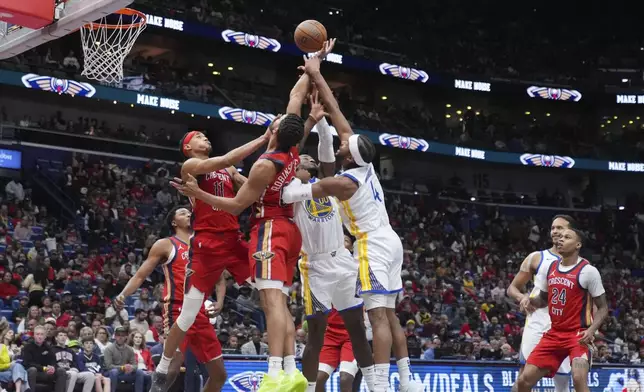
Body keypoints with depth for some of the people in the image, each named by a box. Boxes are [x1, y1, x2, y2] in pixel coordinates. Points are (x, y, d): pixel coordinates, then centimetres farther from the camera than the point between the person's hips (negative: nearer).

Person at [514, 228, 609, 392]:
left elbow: (603, 307, -6)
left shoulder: (588, 271, -11)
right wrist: (527, 300, -4)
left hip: (579, 334, -6)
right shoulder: (548, 268, 6)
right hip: (554, 334, 6)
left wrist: (591, 330, -23)